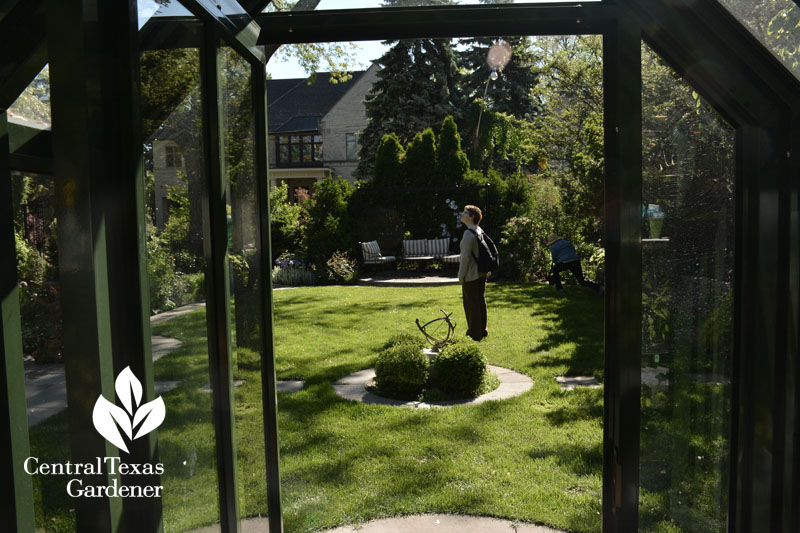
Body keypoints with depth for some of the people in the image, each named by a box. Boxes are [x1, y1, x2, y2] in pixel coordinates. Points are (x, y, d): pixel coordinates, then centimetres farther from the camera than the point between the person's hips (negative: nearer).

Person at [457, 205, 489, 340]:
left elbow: (465, 257, -21)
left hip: (471, 275, -9)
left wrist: (461, 275, -15)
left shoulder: (469, 234, -19)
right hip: (482, 273, 9)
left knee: (471, 304, -1)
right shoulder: (480, 231, 10)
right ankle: (482, 330, 27)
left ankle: (475, 333, 6)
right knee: (481, 301, 16)